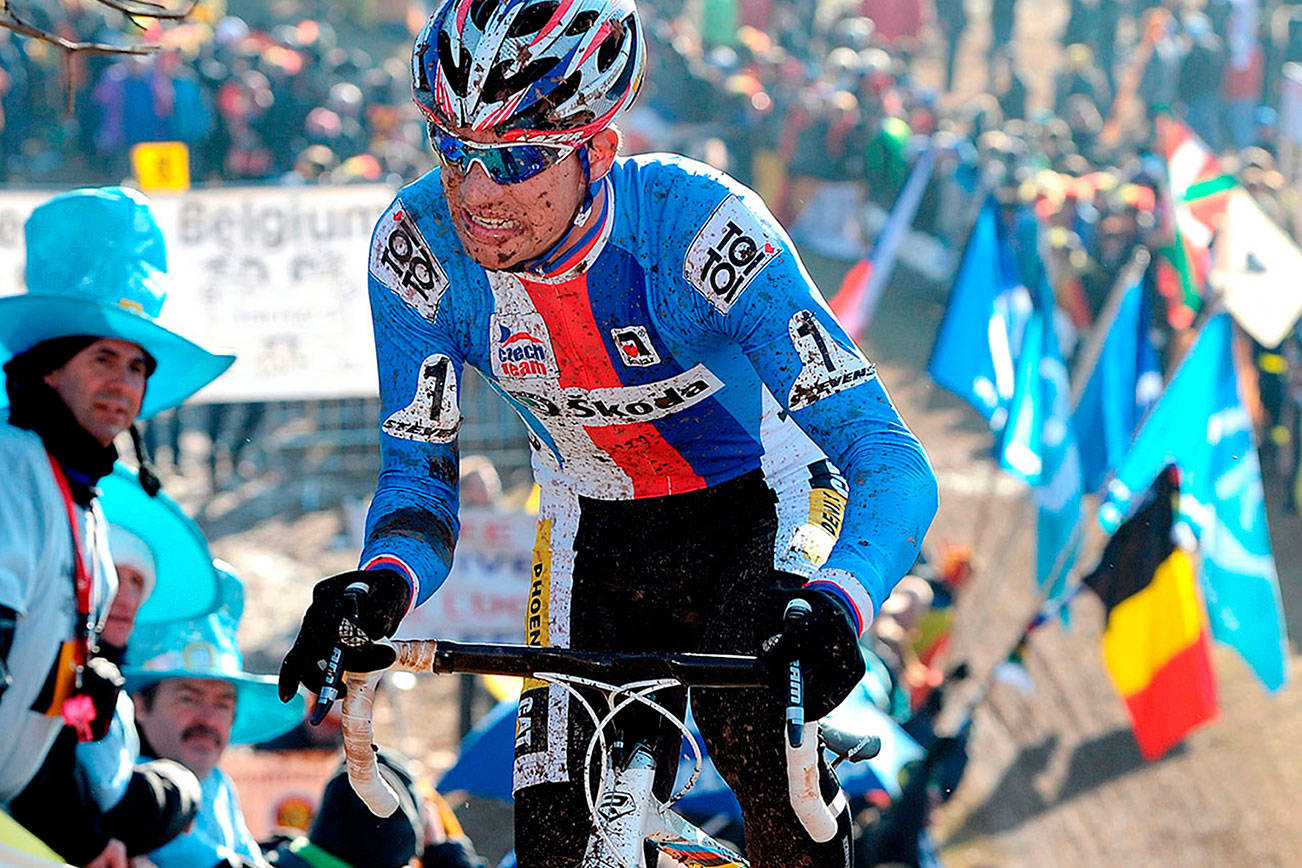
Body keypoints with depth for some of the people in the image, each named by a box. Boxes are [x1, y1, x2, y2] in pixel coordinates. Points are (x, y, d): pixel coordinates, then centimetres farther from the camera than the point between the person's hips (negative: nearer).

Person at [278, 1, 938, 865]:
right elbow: (418, 472, -14)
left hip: (756, 510, -3)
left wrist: (838, 604, -56)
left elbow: (893, 464, -35)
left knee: (760, 748, -30)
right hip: (593, 528, 3)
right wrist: (383, 583, -38)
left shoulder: (696, 226, -33)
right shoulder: (418, 245, -23)